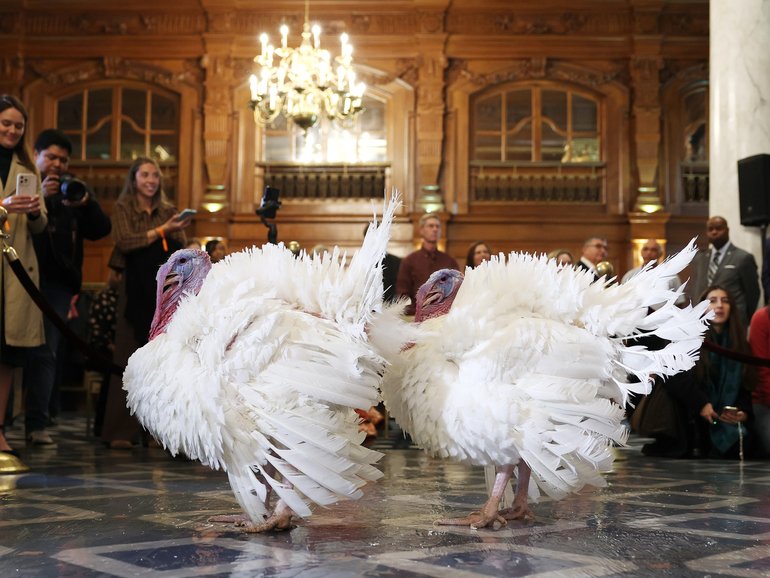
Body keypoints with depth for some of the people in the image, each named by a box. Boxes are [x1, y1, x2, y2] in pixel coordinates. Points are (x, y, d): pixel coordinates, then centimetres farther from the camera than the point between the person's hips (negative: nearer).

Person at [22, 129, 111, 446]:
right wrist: (39, 197, -18)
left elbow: (101, 230, 10)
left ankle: (36, 423, -1)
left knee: (46, 352, -1)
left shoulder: (73, 192, 19)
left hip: (56, 281, 3)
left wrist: (86, 203, -7)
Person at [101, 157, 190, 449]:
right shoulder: (123, 208, 6)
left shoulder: (167, 210, 15)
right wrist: (162, 231, -15)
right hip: (136, 290, -3)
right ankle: (120, 430, -6)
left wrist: (178, 231, -12)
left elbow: (182, 249, 9)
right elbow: (124, 241, -10)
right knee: (129, 357, -6)